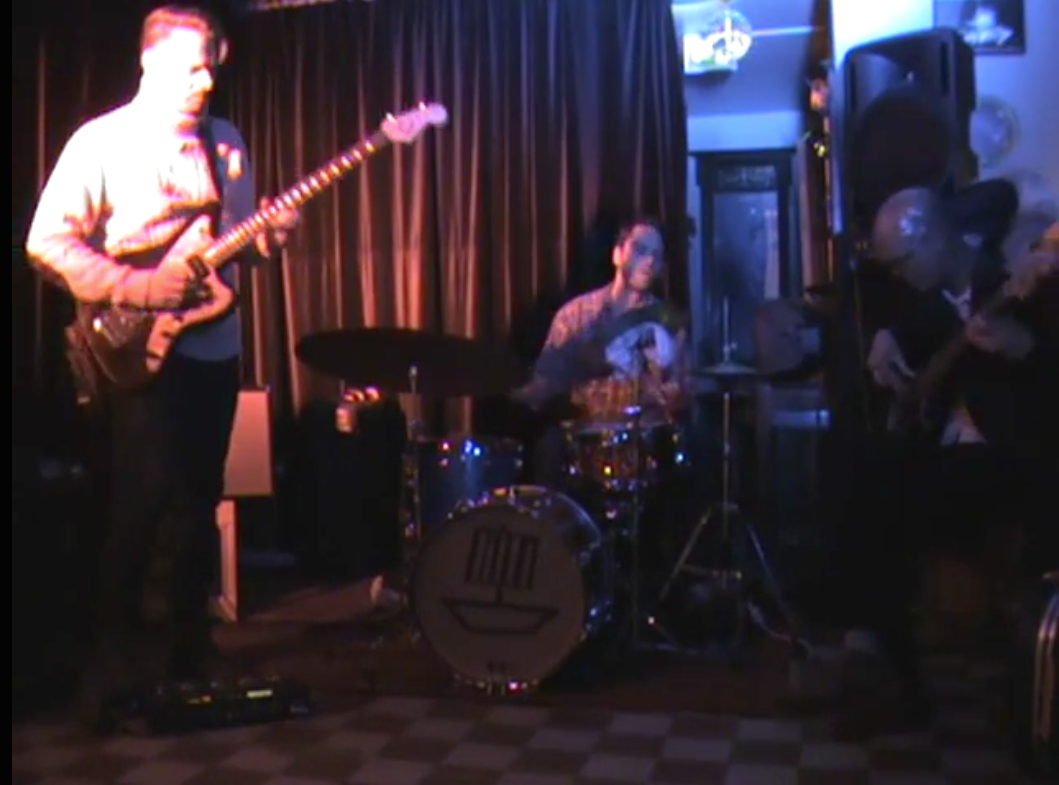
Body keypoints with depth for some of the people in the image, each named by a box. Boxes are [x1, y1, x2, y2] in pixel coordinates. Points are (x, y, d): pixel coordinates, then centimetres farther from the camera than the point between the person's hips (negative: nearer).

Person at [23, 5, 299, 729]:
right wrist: (138, 289, -17)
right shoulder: (102, 144, -4)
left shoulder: (225, 143, 13)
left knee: (200, 501, 10)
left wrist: (268, 238, -4)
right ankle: (116, 658, 7)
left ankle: (191, 649, 22)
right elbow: (47, 240, -10)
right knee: (144, 499, -8)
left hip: (214, 347, 5)